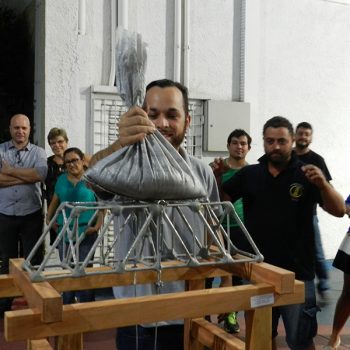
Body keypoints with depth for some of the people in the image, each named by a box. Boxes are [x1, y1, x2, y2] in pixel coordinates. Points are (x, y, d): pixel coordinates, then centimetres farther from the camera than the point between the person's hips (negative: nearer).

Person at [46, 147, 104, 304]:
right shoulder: (61, 179, 10)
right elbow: (54, 202, 20)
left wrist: (98, 225, -13)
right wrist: (48, 218, 7)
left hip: (86, 233, -4)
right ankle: (67, 305, 24)